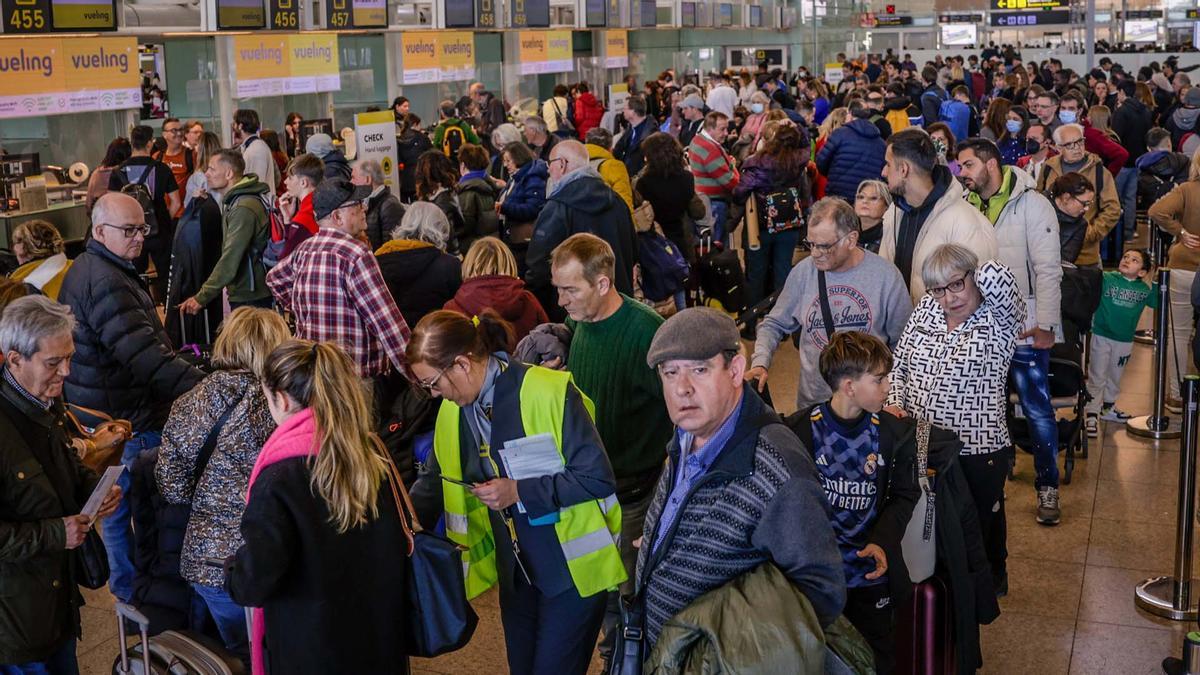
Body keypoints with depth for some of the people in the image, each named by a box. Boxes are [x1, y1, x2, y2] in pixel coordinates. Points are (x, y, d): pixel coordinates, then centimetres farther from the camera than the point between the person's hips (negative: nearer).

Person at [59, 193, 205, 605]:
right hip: (129, 418, -11)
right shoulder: (106, 283, -26)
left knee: (118, 503, 21)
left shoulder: (88, 269, 10)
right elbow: (145, 355, -33)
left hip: (105, 412, 11)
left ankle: (125, 585, 36)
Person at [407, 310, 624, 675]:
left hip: (573, 568, -6)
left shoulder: (550, 392, -21)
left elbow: (598, 477, -20)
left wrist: (519, 491, -22)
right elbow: (434, 480, 14)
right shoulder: (453, 410, 0)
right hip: (516, 572, 7)